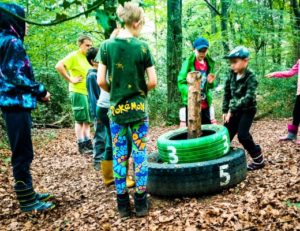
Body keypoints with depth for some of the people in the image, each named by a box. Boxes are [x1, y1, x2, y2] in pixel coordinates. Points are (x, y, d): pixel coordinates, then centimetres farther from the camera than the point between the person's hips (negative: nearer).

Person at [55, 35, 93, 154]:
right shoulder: (74, 56, -10)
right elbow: (59, 66, -22)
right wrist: (70, 79, -20)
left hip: (89, 92, 8)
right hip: (78, 92, -8)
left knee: (88, 119, 12)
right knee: (80, 120, -2)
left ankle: (88, 144, 21)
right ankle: (81, 146, 7)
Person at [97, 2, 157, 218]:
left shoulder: (107, 46, -3)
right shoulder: (142, 46, -7)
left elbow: (101, 81, -4)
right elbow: (153, 81, -6)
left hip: (117, 109, 1)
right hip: (139, 109, -1)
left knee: (119, 156, 8)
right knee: (140, 154, 7)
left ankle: (123, 204, 16)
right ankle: (141, 202, 15)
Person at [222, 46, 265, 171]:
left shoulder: (250, 77, -20)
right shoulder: (232, 74, -2)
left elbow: (248, 97, -29)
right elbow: (227, 93, 5)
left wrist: (232, 109, -33)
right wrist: (225, 110, 1)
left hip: (248, 110, -6)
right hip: (235, 110, 6)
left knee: (243, 135, -15)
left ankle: (259, 160, 2)